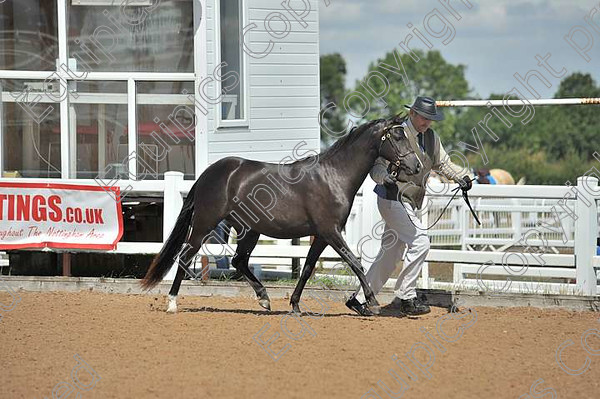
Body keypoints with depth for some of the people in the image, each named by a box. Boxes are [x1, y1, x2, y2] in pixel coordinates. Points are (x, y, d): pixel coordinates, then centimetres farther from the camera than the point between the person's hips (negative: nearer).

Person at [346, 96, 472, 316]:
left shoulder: (431, 137, 10)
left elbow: (443, 163, 20)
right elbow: (377, 165, -18)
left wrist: (462, 176, 3)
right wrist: (384, 177, -39)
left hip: (408, 202, 9)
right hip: (392, 197, -9)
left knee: (391, 253, 10)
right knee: (420, 242, -17)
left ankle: (360, 298, 17)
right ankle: (406, 296, -8)